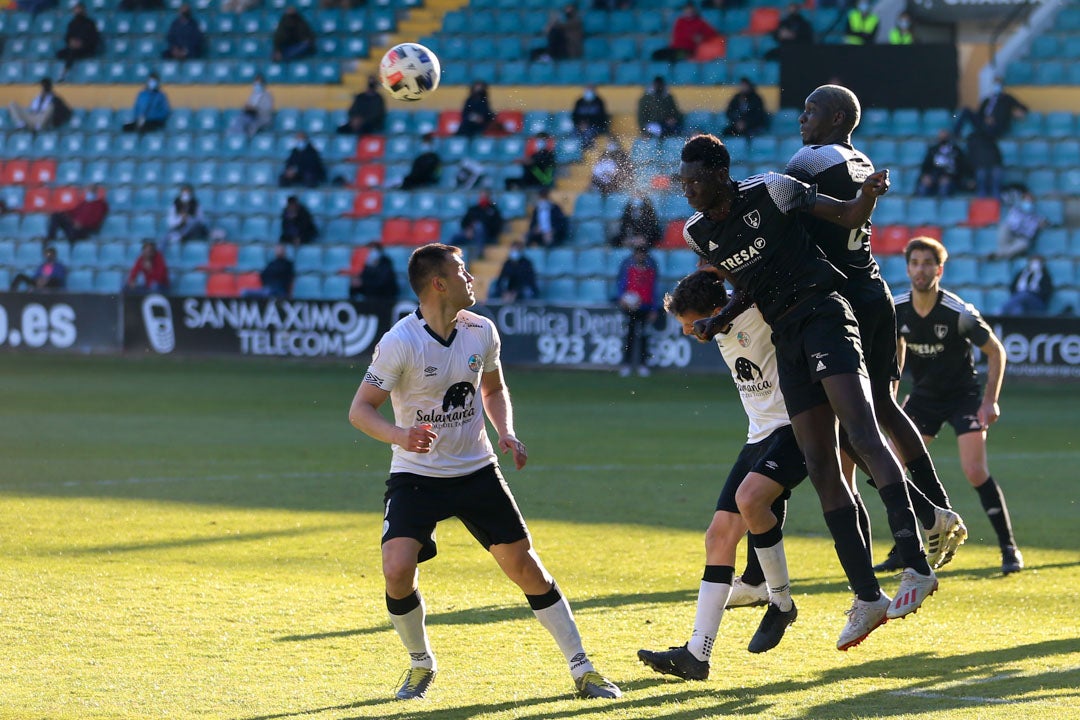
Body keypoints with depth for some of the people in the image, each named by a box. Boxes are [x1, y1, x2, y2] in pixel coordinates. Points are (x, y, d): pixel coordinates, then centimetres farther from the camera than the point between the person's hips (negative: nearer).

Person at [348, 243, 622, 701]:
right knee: (397, 570, -20)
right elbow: (360, 410, -15)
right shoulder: (400, 343, -18)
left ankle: (582, 670, 8)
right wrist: (399, 435, -34)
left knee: (523, 565, 0)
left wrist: (506, 433, -2)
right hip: (416, 474, -3)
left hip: (477, 470, 3)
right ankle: (420, 664, 7)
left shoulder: (481, 331, -3)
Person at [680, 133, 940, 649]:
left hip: (823, 315, -6)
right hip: (786, 337, 6)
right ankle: (867, 597, 1)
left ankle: (915, 565, -30)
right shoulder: (698, 233, 11)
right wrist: (719, 320, 7)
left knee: (861, 433, -22)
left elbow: (848, 217, 1)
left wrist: (868, 195, -20)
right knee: (820, 467, 0)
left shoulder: (770, 191, -5)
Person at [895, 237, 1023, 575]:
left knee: (975, 471, -18)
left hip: (963, 395, -5)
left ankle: (1009, 549, -5)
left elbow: (996, 351, -10)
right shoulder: (896, 310, -9)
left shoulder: (959, 312, -22)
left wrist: (990, 401, -15)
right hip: (923, 396, 5)